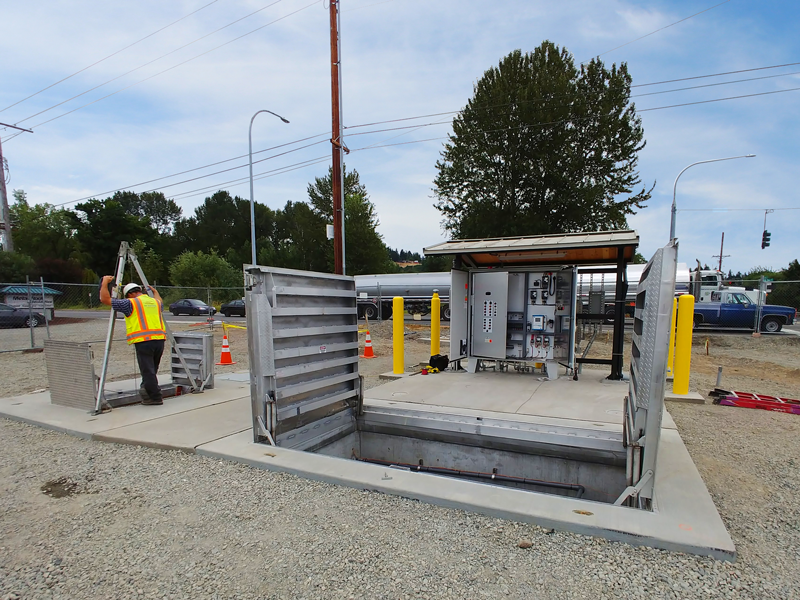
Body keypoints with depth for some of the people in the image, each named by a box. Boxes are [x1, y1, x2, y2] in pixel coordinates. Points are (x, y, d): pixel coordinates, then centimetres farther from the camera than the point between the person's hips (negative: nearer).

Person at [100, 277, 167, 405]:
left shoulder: (131, 303, 0)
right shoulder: (155, 302, 18)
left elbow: (105, 299, 2)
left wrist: (105, 282, 14)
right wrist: (154, 291, 59)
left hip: (143, 341, -6)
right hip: (159, 340, 6)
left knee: (148, 371, 1)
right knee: (151, 370, 17)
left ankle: (155, 397, 4)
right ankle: (147, 391, 26)